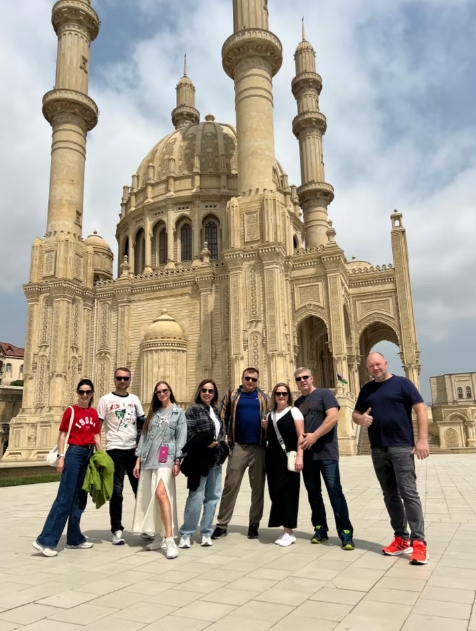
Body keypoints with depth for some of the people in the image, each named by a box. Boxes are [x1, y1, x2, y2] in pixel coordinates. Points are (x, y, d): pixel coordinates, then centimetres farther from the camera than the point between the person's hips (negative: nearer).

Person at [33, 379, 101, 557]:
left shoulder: (94, 413, 10)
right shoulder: (71, 411, -4)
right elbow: (62, 435, -4)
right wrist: (61, 457, -12)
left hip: (89, 454, 6)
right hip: (74, 453, -6)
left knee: (80, 498, 11)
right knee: (65, 497, -10)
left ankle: (74, 538, 20)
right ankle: (45, 540, -7)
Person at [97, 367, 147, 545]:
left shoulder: (134, 399, 10)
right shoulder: (106, 400, -1)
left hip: (134, 449, 4)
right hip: (115, 450, -3)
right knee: (116, 492, 2)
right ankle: (117, 530, 13)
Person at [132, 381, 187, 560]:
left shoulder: (178, 412, 7)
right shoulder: (153, 413, 18)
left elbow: (181, 438, -1)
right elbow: (144, 436, 15)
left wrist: (177, 461, -10)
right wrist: (138, 460, 8)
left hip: (166, 459, -5)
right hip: (149, 459, 5)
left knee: (161, 493, -23)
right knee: (149, 498, 5)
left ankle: (170, 539, -23)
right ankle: (160, 537, 15)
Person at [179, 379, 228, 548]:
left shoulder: (215, 411, 16)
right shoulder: (194, 409, -4)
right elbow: (188, 433, -12)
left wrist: (219, 446, 4)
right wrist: (205, 444, -20)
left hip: (215, 460, 7)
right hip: (200, 459, -7)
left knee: (213, 496, 9)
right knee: (196, 497, -6)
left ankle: (206, 532, 17)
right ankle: (186, 534, 5)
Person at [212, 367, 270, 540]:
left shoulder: (264, 398, 11)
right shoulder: (232, 396, 7)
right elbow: (222, 417, 3)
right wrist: (225, 440, -5)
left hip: (259, 447, 2)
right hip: (238, 446, -1)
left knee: (258, 487, 8)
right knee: (230, 485, 1)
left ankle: (254, 524, 19)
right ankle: (222, 524, 9)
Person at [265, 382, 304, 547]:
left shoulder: (294, 411, -1)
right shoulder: (270, 415, 15)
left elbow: (301, 436, -8)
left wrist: (299, 457, -17)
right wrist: (265, 428, 5)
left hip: (289, 458, -5)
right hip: (273, 458, 5)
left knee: (286, 491, -6)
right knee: (276, 492, 3)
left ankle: (289, 531, 2)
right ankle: (286, 530, 14)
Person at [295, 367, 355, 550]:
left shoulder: (324, 394, -3)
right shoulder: (298, 403, 16)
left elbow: (333, 417, -15)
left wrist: (314, 436, -18)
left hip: (326, 452, -6)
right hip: (307, 454, 7)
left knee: (335, 491, -9)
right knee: (313, 493, 10)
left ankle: (346, 532, -4)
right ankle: (320, 529, 21)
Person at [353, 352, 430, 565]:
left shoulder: (402, 383, -2)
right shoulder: (367, 389, 13)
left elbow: (420, 409, -7)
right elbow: (355, 414, 18)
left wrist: (422, 439, -15)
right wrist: (361, 419, -7)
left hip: (401, 447, -6)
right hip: (378, 450, 6)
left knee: (408, 493, -7)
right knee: (390, 495, 10)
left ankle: (419, 542, -3)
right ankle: (402, 539, 18)